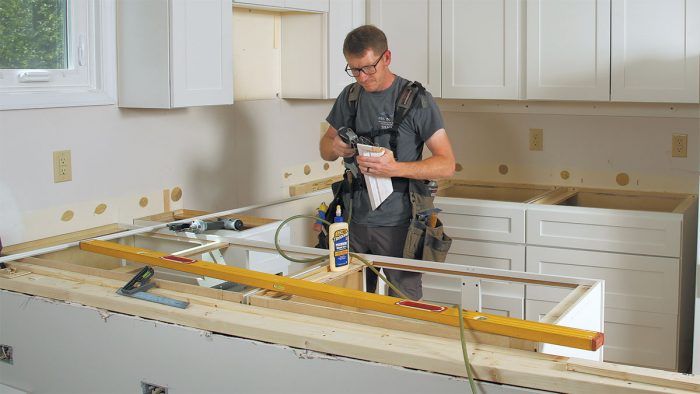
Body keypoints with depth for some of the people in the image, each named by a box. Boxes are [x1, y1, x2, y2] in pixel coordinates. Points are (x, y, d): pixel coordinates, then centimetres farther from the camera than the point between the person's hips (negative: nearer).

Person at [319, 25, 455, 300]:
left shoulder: (416, 99, -7)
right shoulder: (350, 96, 8)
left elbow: (447, 164, -10)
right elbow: (325, 148, 19)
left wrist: (395, 168, -25)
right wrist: (335, 148, -6)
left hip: (398, 225, -4)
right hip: (356, 222, 4)